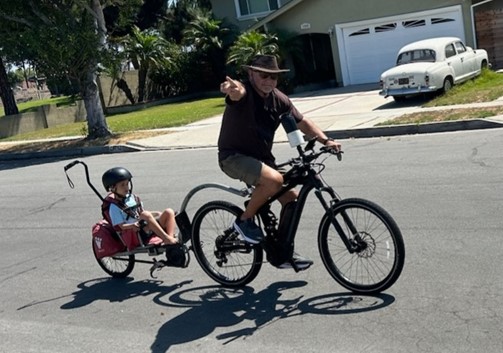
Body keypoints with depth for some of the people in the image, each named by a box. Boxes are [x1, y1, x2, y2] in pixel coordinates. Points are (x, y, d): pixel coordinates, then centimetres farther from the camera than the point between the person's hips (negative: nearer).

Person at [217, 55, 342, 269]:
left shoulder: (278, 99, 1)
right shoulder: (245, 93, -19)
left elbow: (302, 122, 10)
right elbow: (238, 92, -45)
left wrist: (325, 140, -4)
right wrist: (233, 88, -70)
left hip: (261, 158, 7)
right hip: (234, 156, -7)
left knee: (292, 199, 2)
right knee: (274, 180, -32)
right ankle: (244, 220, -9)